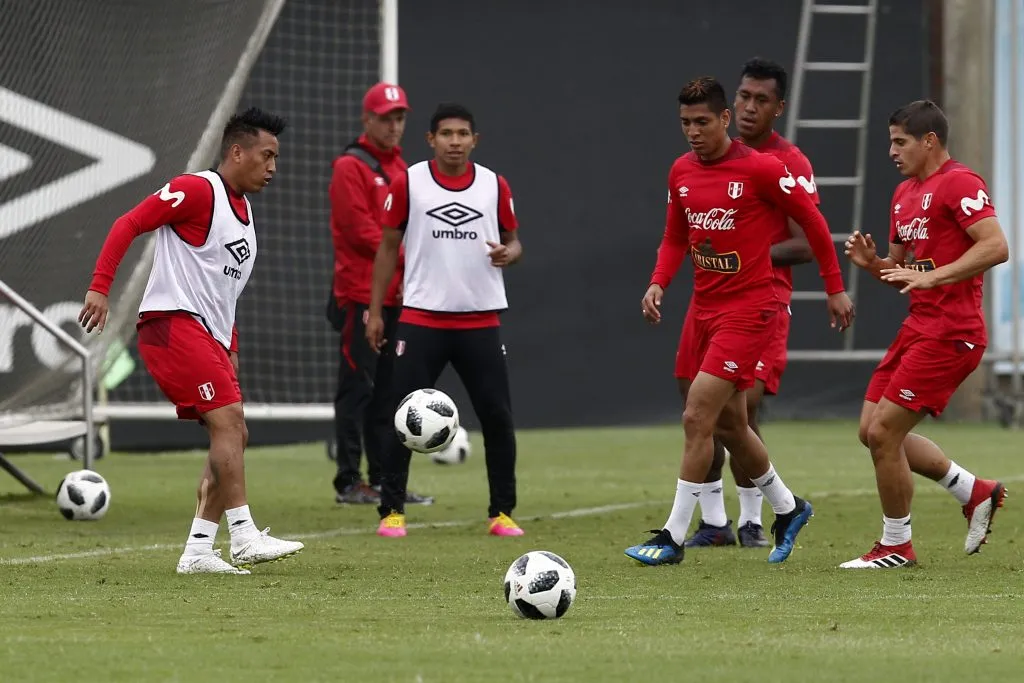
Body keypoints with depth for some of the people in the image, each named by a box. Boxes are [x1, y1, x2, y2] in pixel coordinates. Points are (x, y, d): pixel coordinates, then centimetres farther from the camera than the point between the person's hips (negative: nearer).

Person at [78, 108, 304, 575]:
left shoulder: (243, 211, 19)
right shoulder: (198, 190, -9)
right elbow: (128, 224, -14)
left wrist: (230, 350, 21)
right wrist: (100, 288, -21)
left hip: (208, 335, 10)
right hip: (172, 322, -10)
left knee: (234, 436, 5)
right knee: (228, 419, -18)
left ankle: (198, 551, 7)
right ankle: (244, 537, -20)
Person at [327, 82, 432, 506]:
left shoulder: (402, 169, 19)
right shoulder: (351, 167, -6)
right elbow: (361, 229, -14)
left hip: (397, 297, 8)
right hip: (361, 295, -8)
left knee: (388, 390, 10)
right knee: (357, 387, -8)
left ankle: (385, 480, 14)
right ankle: (349, 483, -7)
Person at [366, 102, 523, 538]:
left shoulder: (495, 186, 5)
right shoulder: (408, 184, 0)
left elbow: (512, 240, 15)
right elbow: (388, 246, 5)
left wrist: (509, 253, -10)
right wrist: (375, 310, 2)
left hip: (480, 319, 2)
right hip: (421, 319, -2)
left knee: (497, 416, 0)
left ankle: (501, 513, 11)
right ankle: (392, 511, 5)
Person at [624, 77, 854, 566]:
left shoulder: (760, 169, -13)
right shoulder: (681, 172, 6)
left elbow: (812, 222, -4)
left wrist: (835, 289, 1)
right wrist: (658, 283, 0)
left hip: (747, 309, -7)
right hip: (703, 306, 7)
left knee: (697, 417, -15)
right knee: (728, 423, 15)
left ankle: (673, 537, -11)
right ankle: (788, 508, 36)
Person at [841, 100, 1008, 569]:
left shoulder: (958, 183, -12)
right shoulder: (905, 194, 17)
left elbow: (996, 247, -23)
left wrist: (932, 277, -26)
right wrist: (871, 262, 3)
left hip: (950, 333, -10)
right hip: (918, 327, 10)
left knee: (883, 432, -10)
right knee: (873, 431, 9)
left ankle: (895, 546, 5)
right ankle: (975, 493, 20)